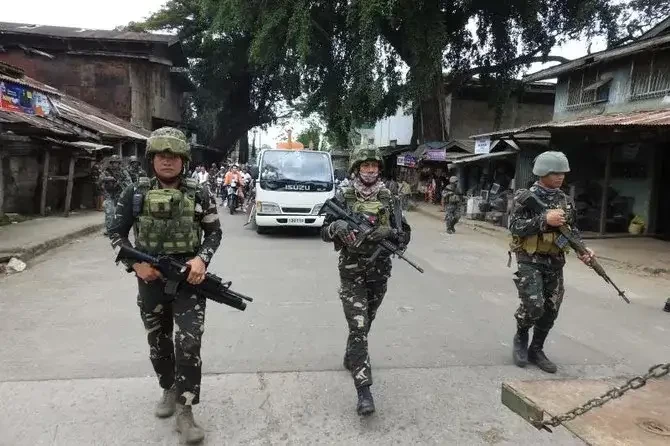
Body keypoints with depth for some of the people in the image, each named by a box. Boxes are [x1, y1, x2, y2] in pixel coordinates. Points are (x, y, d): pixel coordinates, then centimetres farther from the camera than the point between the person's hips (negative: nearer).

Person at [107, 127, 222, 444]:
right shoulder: (136, 193, -1)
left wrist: (202, 258, -13)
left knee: (189, 344, -9)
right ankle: (170, 390, 41)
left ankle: (185, 411, 4)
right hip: (151, 280, 2)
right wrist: (134, 263, -9)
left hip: (189, 279, -2)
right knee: (158, 344, 17)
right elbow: (116, 233, 6)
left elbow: (214, 232, 4)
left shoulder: (199, 194, -4)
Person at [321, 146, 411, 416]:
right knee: (358, 327, -9)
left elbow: (404, 234, 3)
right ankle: (364, 389, -7)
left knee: (365, 324, 20)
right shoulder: (344, 196, -4)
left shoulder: (389, 198, 2)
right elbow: (324, 232, -2)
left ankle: (350, 357, 46)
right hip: (352, 271, -3)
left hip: (379, 271, 3)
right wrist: (337, 226, -24)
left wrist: (391, 234, -19)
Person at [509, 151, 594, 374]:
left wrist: (583, 250, -2)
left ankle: (536, 350, 25)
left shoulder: (566, 200, 8)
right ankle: (520, 338, 15)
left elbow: (573, 230, 15)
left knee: (551, 310, 8)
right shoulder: (526, 197, -9)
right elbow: (515, 227, -18)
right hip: (530, 260, -6)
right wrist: (544, 219, -26)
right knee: (534, 306, -15)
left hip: (555, 262, 6)